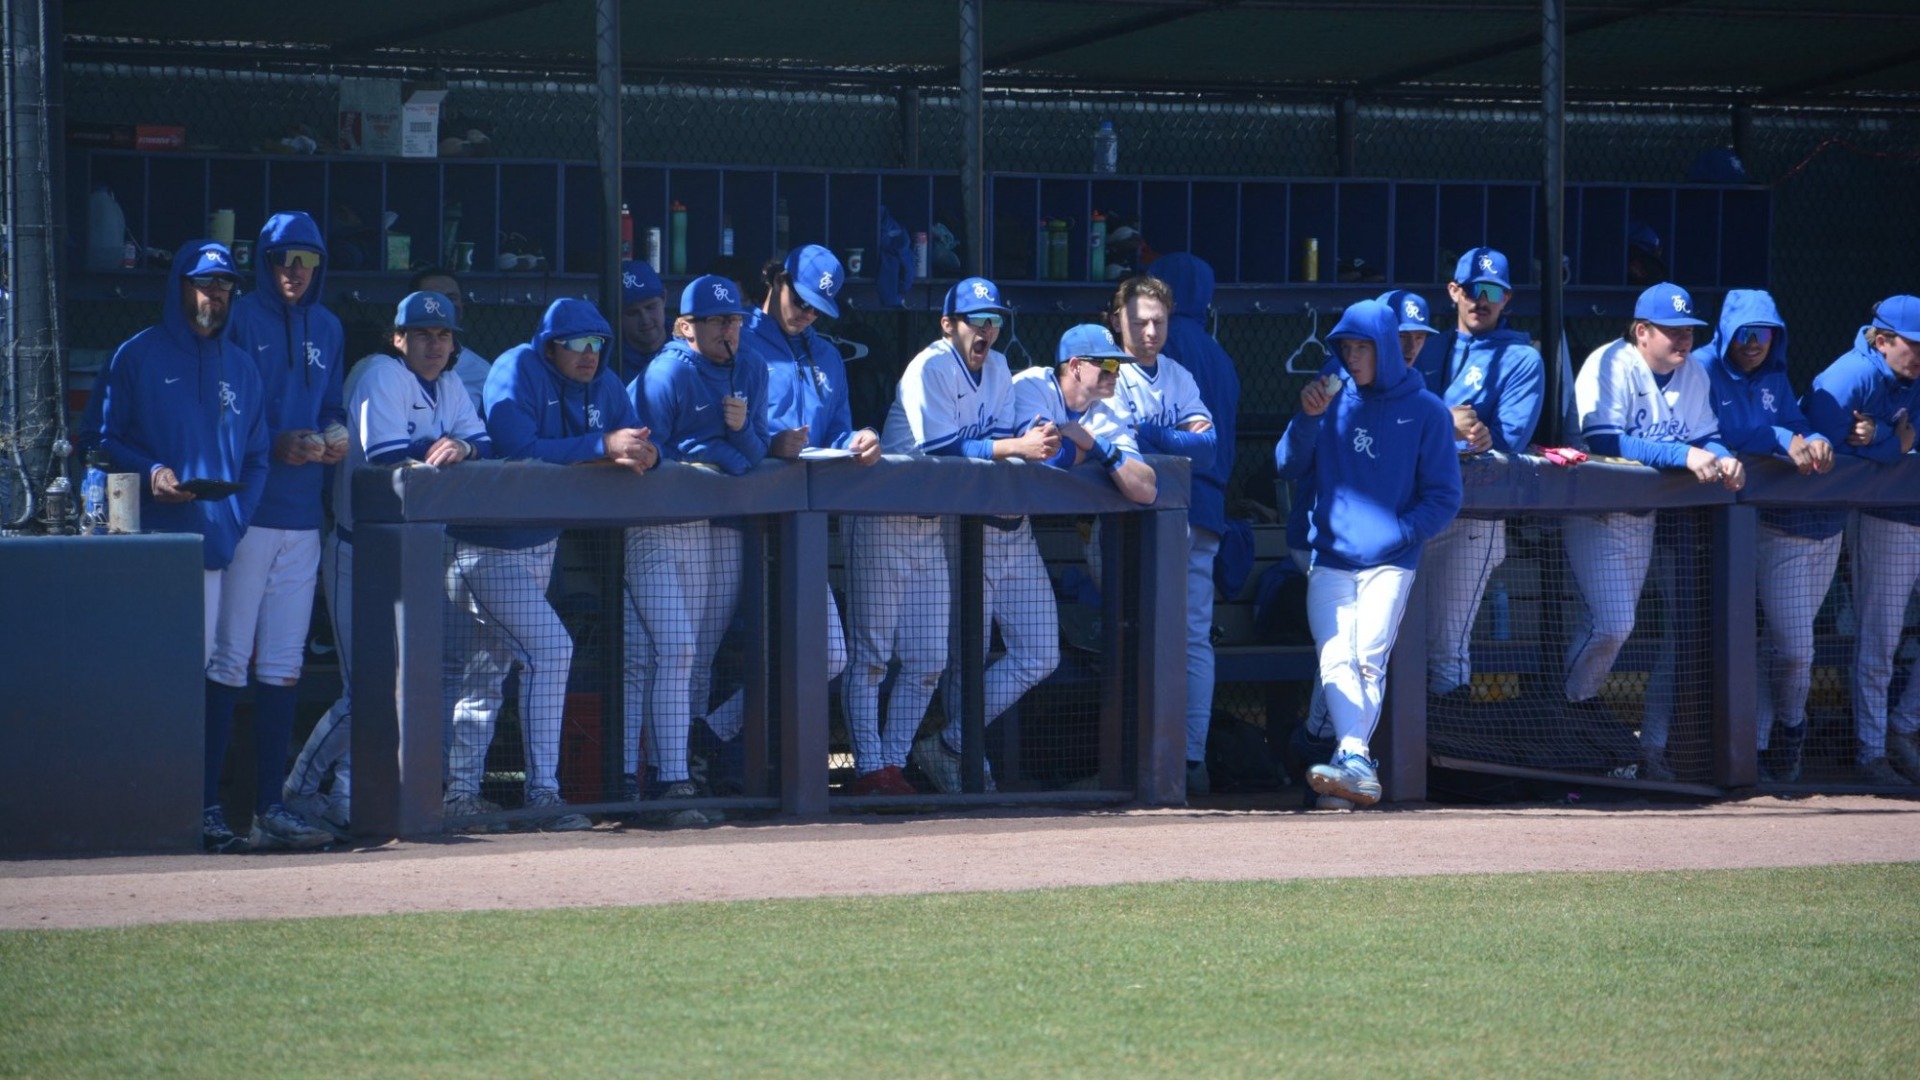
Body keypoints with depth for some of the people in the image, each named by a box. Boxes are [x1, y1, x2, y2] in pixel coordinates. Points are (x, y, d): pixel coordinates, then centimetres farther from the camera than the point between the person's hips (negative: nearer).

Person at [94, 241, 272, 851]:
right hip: (159, 541, -4)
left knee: (215, 672, 2)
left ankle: (205, 806, 5)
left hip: (222, 543, 4)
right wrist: (150, 473, -15)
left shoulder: (240, 367, 19)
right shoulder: (138, 358, 5)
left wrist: (240, 516, 2)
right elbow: (107, 439, 4)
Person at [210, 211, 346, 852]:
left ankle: (270, 809, 11)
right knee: (229, 662, -7)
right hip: (246, 511, -6)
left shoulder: (327, 330, 16)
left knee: (283, 667, 8)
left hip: (302, 516, 6)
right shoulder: (241, 321, -4)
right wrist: (277, 444, -20)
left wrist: (335, 434, -1)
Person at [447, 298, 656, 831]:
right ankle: (543, 793, -16)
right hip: (489, 547, -8)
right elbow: (517, 449, -31)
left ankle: (461, 792, 22)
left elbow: (636, 442, 2)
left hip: (542, 542, 8)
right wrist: (602, 445, -32)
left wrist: (641, 455, -24)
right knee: (550, 648, -18)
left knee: (488, 668, 15)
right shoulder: (517, 372, -18)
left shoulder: (603, 386, 5)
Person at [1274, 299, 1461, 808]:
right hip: (1329, 560, 2)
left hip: (1389, 563, -2)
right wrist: (1308, 418, -5)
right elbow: (1288, 467, 11)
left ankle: (1351, 763, -20)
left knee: (1369, 661, -15)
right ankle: (1356, 763, -27)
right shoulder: (1333, 397, 13)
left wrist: (1398, 533, -11)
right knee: (1336, 660, -15)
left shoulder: (1426, 411, 4)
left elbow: (1444, 498, 3)